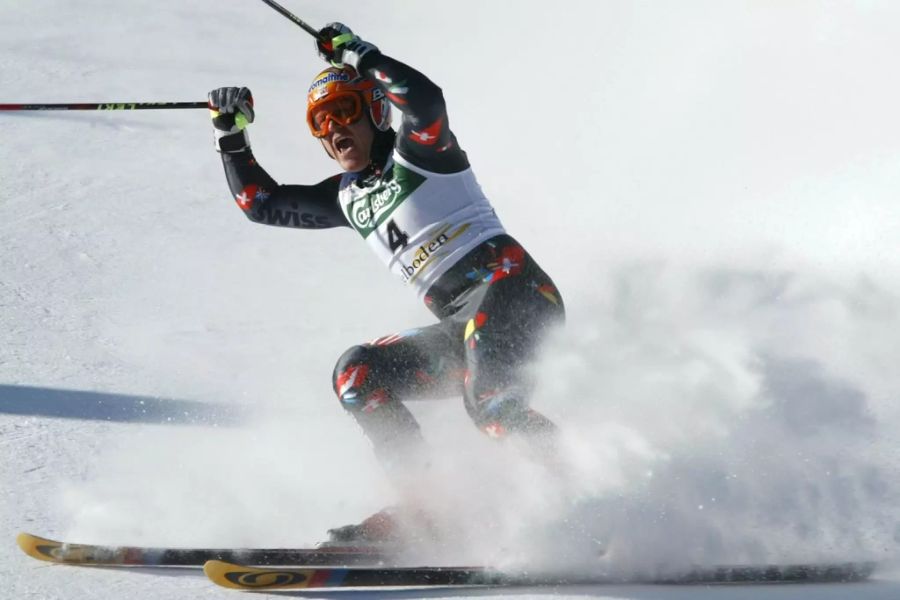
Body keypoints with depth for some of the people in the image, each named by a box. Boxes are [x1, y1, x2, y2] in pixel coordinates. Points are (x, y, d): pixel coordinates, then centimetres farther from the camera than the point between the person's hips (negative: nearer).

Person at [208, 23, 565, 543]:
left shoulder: (418, 154, 2)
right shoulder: (346, 197, 21)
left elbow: (425, 99, -21)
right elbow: (262, 203, 27)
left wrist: (359, 54, -11)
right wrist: (232, 134, 19)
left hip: (514, 289, -7)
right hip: (461, 328, 8)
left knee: (488, 400, -33)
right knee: (357, 374, -6)